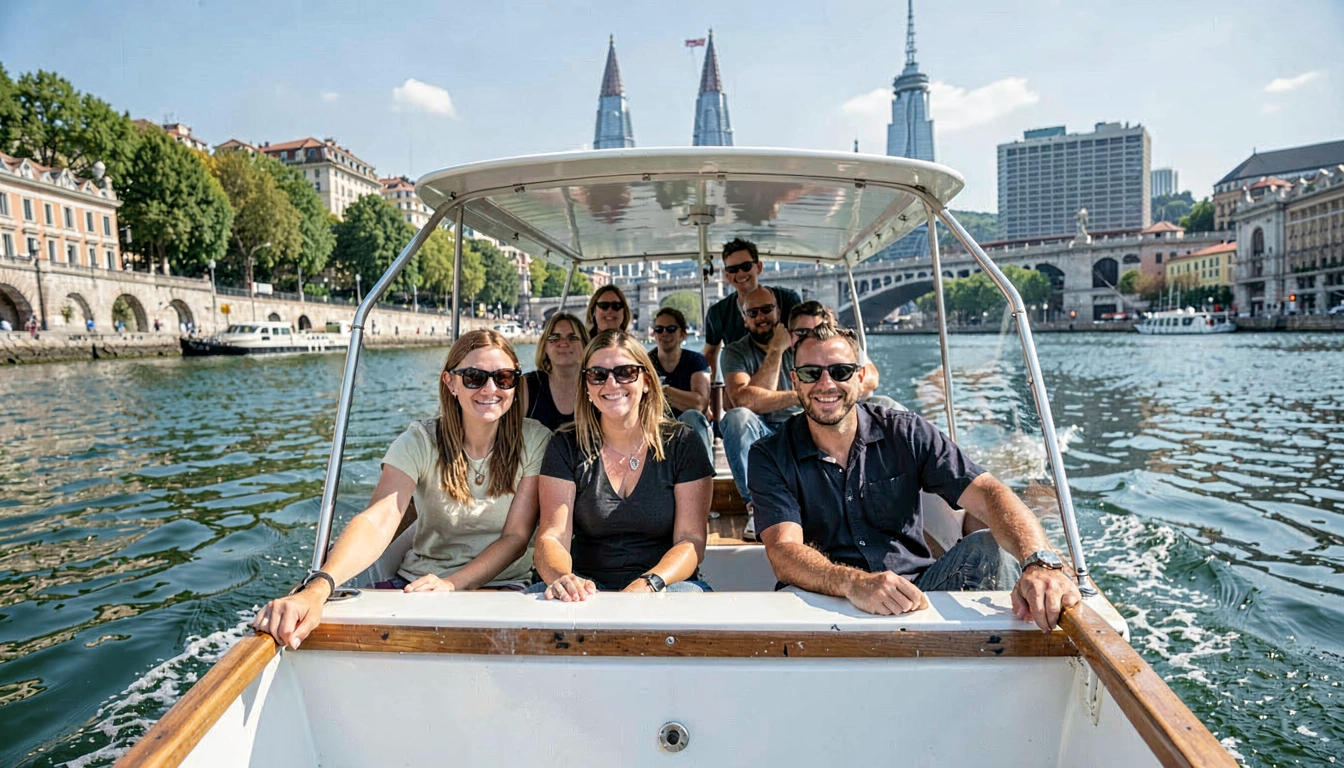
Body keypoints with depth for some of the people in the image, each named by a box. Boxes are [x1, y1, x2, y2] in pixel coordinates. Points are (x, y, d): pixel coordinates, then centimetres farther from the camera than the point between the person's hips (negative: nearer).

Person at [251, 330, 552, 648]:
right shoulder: (420, 442, -7)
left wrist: (451, 584, -25)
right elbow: (377, 523, -22)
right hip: (418, 579, 2)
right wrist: (317, 589, -40)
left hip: (502, 584, -1)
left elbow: (516, 537, -9)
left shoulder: (534, 440, -7)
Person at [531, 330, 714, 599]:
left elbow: (691, 541, -4)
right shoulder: (567, 446, 5)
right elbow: (552, 537, -4)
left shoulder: (681, 444, 2)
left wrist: (647, 585, -24)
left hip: (666, 585, 0)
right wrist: (563, 579, -28)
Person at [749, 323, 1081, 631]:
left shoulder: (906, 434, -1)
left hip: (919, 593, 2)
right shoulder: (771, 457, -6)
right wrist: (855, 584, -42)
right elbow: (783, 552, -20)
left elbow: (986, 495, -14)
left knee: (989, 549, -23)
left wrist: (1041, 562, -35)